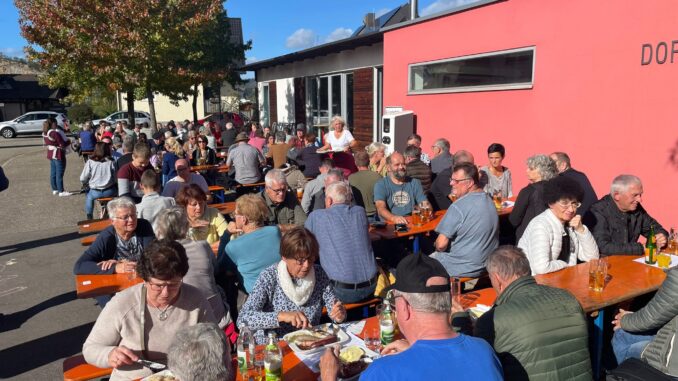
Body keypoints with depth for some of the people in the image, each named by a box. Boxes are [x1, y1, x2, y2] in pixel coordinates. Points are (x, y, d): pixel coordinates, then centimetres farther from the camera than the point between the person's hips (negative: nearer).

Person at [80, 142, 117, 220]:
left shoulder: (90, 162, -7)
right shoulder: (111, 162, -7)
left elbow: (82, 179, -5)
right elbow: (116, 179, -3)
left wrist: (88, 182, 18)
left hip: (95, 192, 1)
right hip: (109, 192, -1)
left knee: (89, 197, 33)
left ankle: (89, 217, 37)